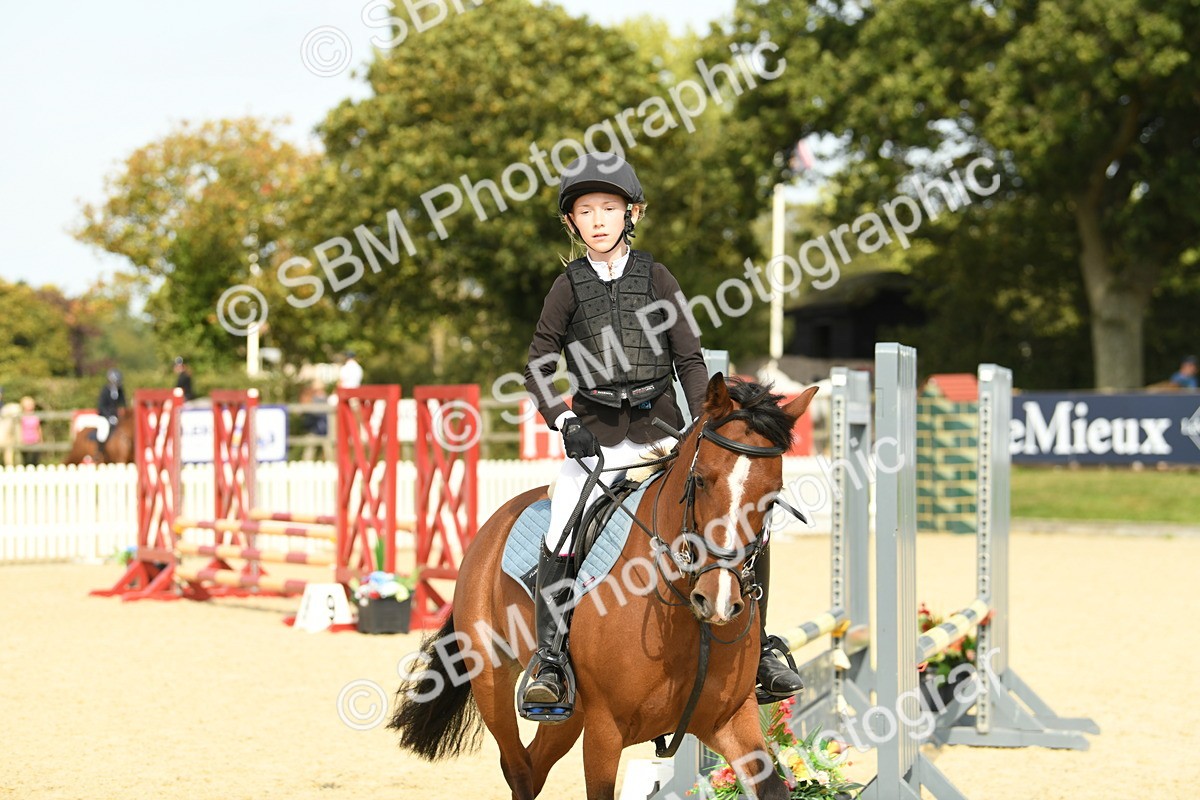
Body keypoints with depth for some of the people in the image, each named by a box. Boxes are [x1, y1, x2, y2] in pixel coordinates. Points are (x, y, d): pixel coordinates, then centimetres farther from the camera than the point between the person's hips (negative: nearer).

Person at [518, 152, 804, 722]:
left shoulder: (656, 278, 6)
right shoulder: (570, 286, 5)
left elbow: (690, 359, 6)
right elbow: (538, 367, 6)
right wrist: (563, 422, -8)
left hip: (658, 428, 1)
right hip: (595, 435, -1)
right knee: (561, 535, -19)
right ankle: (547, 662, -8)